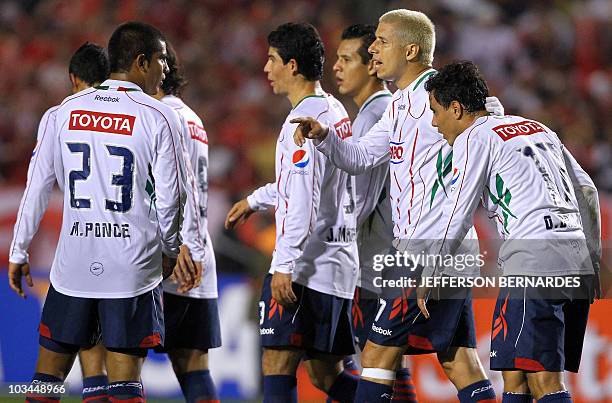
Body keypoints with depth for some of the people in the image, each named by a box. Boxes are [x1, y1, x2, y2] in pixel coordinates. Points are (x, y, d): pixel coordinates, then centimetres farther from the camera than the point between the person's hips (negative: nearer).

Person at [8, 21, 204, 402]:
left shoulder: (66, 111, 4)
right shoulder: (156, 117, -6)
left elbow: (38, 185, 6)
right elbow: (171, 198, -4)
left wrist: (18, 251, 14)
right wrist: (171, 249, 12)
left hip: (73, 265, 3)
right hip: (133, 267, -3)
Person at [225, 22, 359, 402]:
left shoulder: (304, 120, -13)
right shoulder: (337, 112, 16)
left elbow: (304, 200, -22)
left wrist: (284, 263, -24)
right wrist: (255, 200, 43)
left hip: (306, 268, -10)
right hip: (338, 263, 10)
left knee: (277, 366, -11)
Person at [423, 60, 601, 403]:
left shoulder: (475, 138, 1)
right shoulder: (537, 128, 24)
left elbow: (456, 218, 0)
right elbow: (587, 191, 24)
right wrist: (592, 259, 27)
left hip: (534, 262, -8)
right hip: (577, 261, 8)